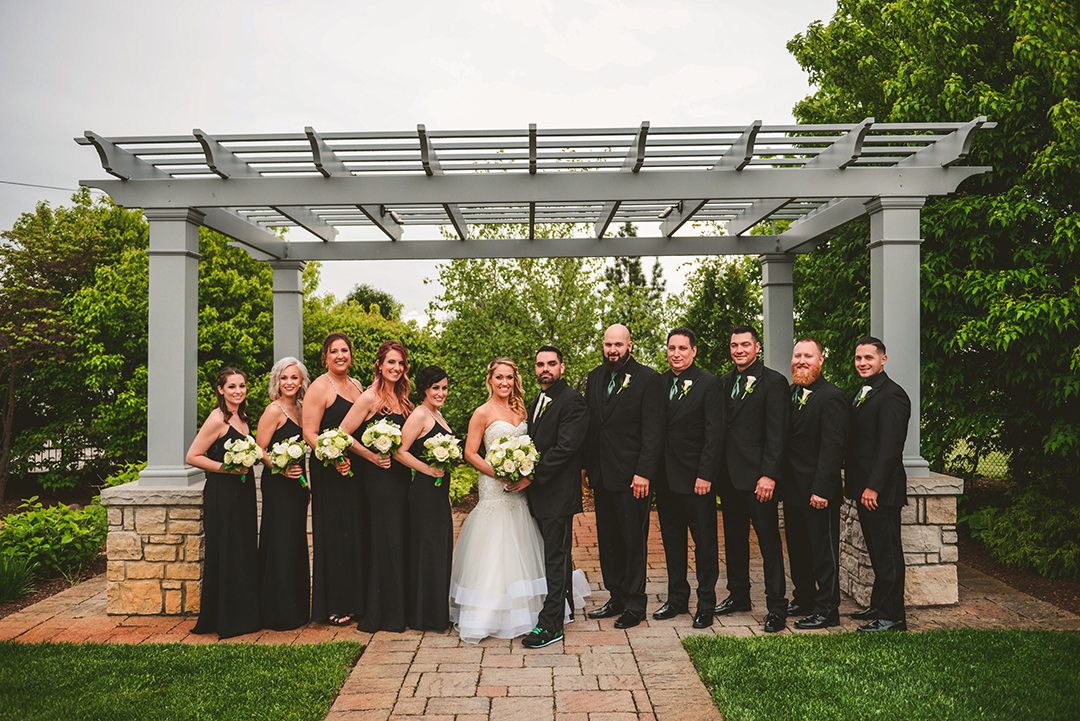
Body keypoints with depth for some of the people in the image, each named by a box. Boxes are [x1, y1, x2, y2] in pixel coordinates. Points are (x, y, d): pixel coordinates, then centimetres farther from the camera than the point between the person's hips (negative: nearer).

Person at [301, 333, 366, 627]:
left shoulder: (357, 385, 15)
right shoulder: (319, 387, -7)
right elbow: (310, 434, -13)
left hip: (356, 470, 7)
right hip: (329, 473, -7)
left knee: (357, 532, 11)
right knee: (334, 533, -2)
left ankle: (354, 600, 22)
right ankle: (333, 606, 10)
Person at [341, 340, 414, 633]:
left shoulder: (401, 398, 12)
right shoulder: (371, 398, -10)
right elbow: (343, 434, -11)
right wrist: (372, 457, -12)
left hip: (401, 475, 7)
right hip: (380, 477, -7)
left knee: (401, 540, 10)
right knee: (387, 542, -2)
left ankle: (397, 609, 22)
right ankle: (380, 615, 11)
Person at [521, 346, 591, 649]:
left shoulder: (572, 401, -13)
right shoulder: (538, 401, 16)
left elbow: (565, 448, -21)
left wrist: (533, 475, -19)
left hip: (558, 491, -9)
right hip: (539, 490, 9)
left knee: (556, 557, -3)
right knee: (557, 553, 18)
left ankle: (551, 624, 2)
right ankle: (565, 608, 31)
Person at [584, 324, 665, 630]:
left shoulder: (648, 379, -8)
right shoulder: (595, 376, 11)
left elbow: (653, 431, -12)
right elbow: (589, 423, 13)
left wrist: (643, 473, -17)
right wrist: (585, 465, 8)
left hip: (631, 475, -6)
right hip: (601, 475, 6)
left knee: (634, 542, 4)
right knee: (608, 541, 15)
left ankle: (634, 604, 17)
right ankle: (616, 597, 28)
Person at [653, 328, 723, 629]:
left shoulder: (709, 383, -6)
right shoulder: (658, 383, 9)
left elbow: (714, 433, -10)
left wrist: (704, 475, -15)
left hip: (697, 478, -5)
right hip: (665, 478, 5)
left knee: (704, 542, 5)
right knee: (672, 540, 14)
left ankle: (706, 603, 18)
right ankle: (677, 598, 28)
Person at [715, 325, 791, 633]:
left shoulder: (773, 381, -6)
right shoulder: (724, 382, 13)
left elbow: (777, 433, -11)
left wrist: (769, 475, -17)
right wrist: (716, 470, 7)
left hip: (757, 477, -6)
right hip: (728, 475, 7)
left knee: (769, 542, -1)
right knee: (734, 539, 16)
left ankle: (776, 607, 8)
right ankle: (738, 595, 29)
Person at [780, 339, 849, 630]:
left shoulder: (832, 397, -14)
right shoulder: (790, 394, 11)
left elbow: (832, 447, -19)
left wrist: (821, 490, -22)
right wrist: (779, 480, 7)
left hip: (818, 493, -8)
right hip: (792, 491, 8)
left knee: (824, 552, 4)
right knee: (797, 550, 19)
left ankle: (827, 610, 15)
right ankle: (803, 600, 33)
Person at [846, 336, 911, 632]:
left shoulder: (892, 395, -14)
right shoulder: (861, 394, 16)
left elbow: (889, 447, -20)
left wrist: (873, 487, -21)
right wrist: (852, 483, 15)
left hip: (881, 491, -9)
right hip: (865, 488, 10)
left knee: (888, 553, -1)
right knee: (877, 552, 17)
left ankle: (892, 617, 7)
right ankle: (878, 605, 28)